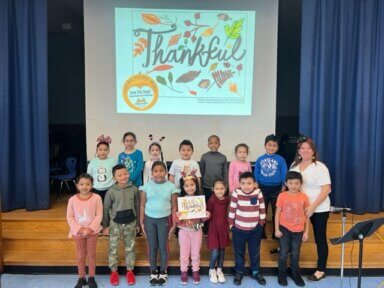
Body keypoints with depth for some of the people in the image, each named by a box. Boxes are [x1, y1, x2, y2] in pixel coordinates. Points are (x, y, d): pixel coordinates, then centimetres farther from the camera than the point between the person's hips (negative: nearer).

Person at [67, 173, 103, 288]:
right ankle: (81, 278, 29)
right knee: (80, 256, 13)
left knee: (91, 254, 12)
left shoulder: (96, 198, -13)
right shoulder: (72, 199, -9)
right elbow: (70, 217, -5)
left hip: (92, 231, -1)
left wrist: (91, 228, -19)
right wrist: (78, 229, -15)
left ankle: (91, 278, 27)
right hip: (78, 233, 1)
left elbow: (99, 215, -11)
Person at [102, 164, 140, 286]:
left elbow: (137, 207, 0)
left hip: (130, 223, 1)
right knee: (113, 248, 10)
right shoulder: (111, 192, -12)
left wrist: (138, 223, 5)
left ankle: (130, 271, 28)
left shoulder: (134, 189, -8)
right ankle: (114, 271, 27)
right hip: (115, 223, -1)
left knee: (130, 247, 13)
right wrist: (105, 225, 0)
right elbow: (106, 209, -3)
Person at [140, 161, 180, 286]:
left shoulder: (171, 186, -6)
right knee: (152, 246, 11)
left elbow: (174, 207, -1)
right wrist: (141, 222, 1)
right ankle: (153, 272, 25)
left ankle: (163, 272, 24)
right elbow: (142, 205, 2)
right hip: (149, 219, 1)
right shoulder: (146, 186, -3)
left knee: (163, 246, 8)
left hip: (164, 219, -1)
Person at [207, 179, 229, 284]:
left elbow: (227, 212, 7)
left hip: (224, 227, 4)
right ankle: (212, 270, 21)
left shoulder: (227, 200, -5)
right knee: (215, 252, -6)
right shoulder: (211, 200, -17)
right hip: (214, 228, -4)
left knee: (222, 250, 14)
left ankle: (219, 270, 33)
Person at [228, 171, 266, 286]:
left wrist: (261, 223, 4)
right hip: (238, 229, -1)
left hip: (255, 229, 1)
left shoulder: (258, 193, -10)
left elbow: (262, 209, 0)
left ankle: (256, 272, 36)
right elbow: (232, 210, -6)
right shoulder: (236, 193, -13)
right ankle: (238, 272, 32)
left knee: (255, 252, 17)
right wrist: (231, 224, -2)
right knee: (239, 252, 14)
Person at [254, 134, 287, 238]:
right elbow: (256, 174, 5)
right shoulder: (259, 159, -1)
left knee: (276, 212, 12)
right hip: (263, 189, 1)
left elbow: (284, 175, -3)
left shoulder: (281, 160, -7)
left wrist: (283, 188, -4)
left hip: (276, 189, -1)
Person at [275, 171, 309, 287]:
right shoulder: (282, 196, -10)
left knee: (295, 254, 15)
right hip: (284, 229, -1)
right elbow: (277, 213, -5)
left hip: (298, 230, 1)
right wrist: (277, 229, -6)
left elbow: (306, 215, 2)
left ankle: (296, 274, 34)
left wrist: (306, 231, 3)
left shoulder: (304, 197, -6)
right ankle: (282, 274, 27)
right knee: (283, 253, 9)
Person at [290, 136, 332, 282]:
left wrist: (312, 207, -22)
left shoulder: (320, 167, -15)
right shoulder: (294, 165, 3)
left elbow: (326, 190, -18)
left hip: (319, 209, -5)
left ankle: (321, 271, 18)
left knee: (320, 238, 6)